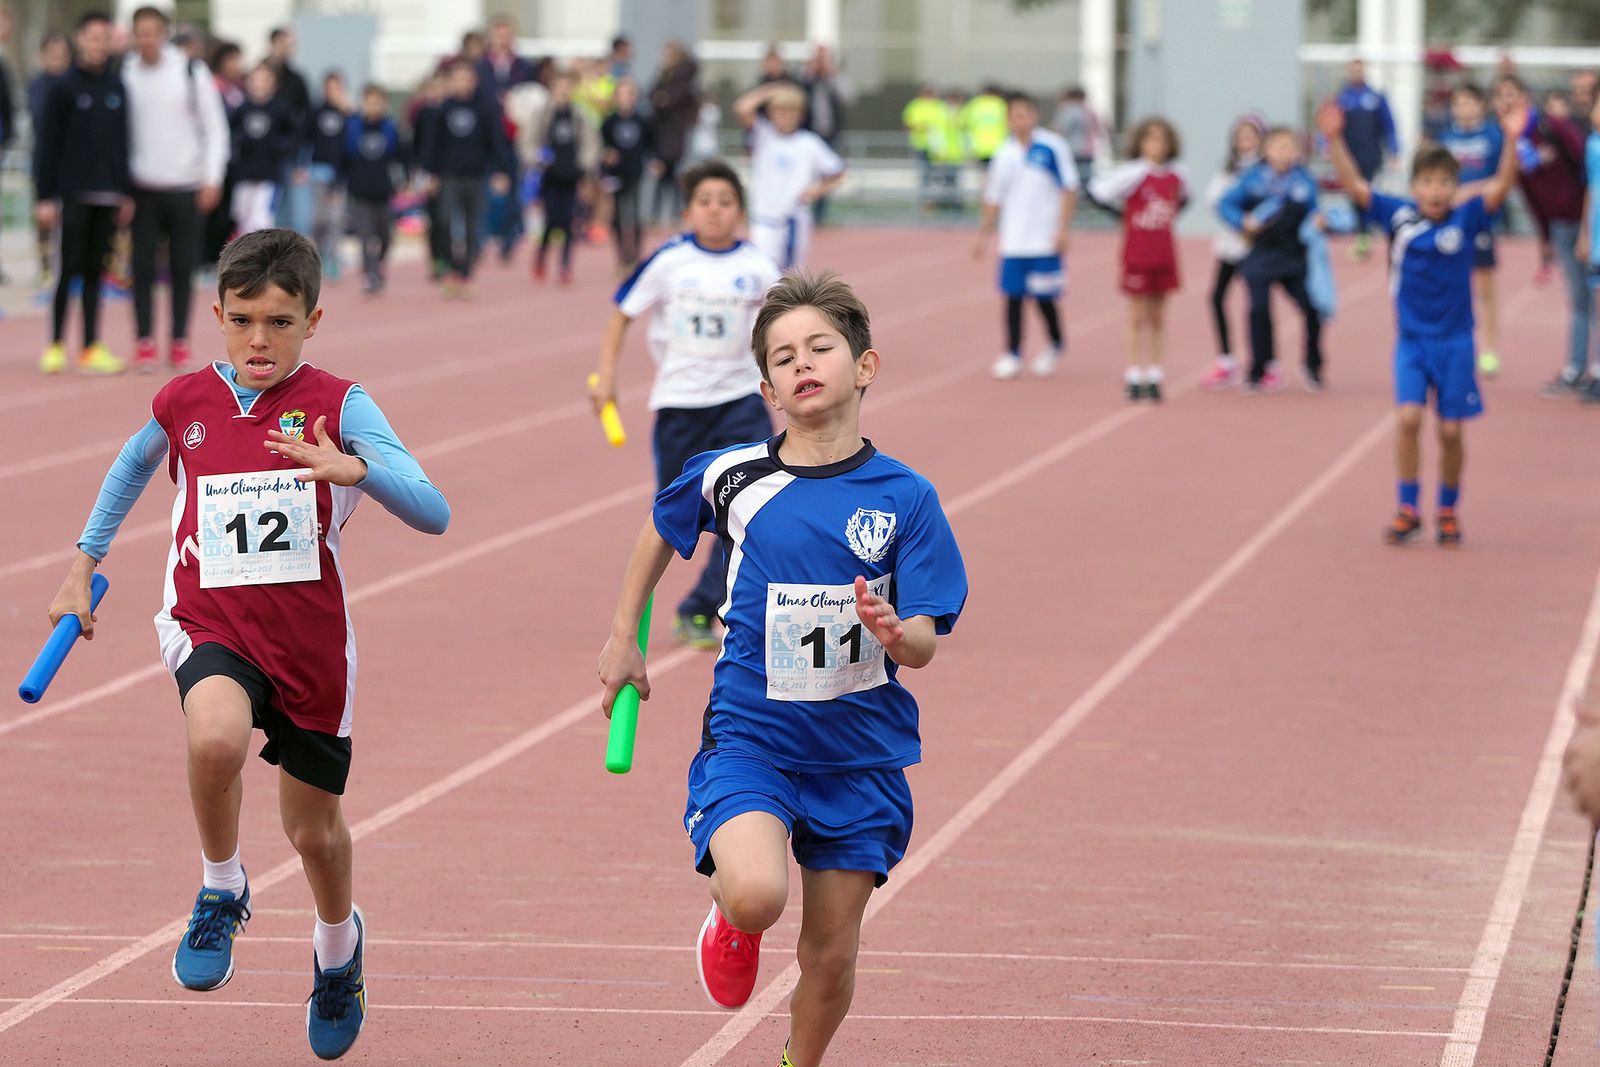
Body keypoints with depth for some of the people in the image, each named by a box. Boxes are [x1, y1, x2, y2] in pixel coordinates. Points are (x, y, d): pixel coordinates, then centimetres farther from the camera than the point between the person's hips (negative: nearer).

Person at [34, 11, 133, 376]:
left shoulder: (116, 86, 9)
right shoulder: (63, 88, -4)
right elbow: (47, 144, -5)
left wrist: (126, 193, 11)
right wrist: (44, 197, -9)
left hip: (107, 194, 4)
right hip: (73, 193, -4)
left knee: (95, 270, 6)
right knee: (69, 269, -3)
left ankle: (92, 347, 9)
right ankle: (56, 346, 4)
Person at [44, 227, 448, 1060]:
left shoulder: (338, 406, -9)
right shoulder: (184, 404, -1)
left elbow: (432, 514, -19)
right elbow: (134, 464, 24)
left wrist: (353, 468, -36)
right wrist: (84, 563, 24)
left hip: (310, 641, 0)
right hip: (209, 625, 0)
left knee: (314, 828, 13)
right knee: (217, 736, -34)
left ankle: (338, 944, 49)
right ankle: (221, 892, -5)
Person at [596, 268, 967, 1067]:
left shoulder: (905, 499, -6)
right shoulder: (730, 477, -4)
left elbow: (923, 645, -8)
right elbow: (661, 530, 19)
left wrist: (892, 633, -31)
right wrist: (622, 637, 19)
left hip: (860, 753, 1)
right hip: (750, 738, -1)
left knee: (830, 955, 6)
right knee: (757, 895, -27)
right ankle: (730, 918, 10)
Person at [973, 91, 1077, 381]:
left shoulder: (1053, 148, -6)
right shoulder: (1004, 155, 5)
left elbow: (1069, 189, -3)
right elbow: (994, 199, 13)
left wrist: (1063, 229, -9)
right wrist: (984, 235, 11)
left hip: (1045, 239, -3)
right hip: (1013, 241, 3)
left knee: (1044, 297, 2)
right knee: (1013, 295, 1)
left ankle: (1056, 345, 26)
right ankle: (1012, 355, 8)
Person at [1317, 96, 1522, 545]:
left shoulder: (1466, 220, -7)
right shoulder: (1400, 217, -3)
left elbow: (1500, 187, -19)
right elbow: (1355, 186, -8)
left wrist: (1512, 141, -34)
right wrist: (1334, 140, -20)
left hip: (1455, 342, 0)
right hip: (1411, 340, 0)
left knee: (1451, 429, 3)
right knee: (1408, 417, -14)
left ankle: (1447, 512, 21)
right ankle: (1408, 510, -1)